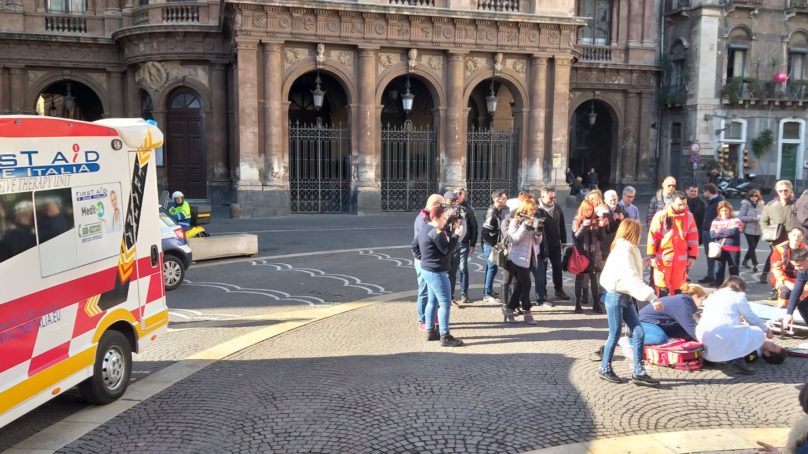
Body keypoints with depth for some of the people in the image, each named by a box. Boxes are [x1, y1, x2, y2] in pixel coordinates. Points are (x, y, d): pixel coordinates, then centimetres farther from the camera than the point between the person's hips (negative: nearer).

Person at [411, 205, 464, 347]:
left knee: (433, 301, 18)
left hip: (427, 270, 11)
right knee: (445, 302, -6)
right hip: (436, 272, -11)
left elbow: (414, 245, 17)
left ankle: (430, 331, 25)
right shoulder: (436, 232, -21)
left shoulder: (425, 229, 10)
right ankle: (445, 337, -4)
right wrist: (456, 235, -12)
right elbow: (447, 250, -19)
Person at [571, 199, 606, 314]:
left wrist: (601, 227, -15)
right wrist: (584, 226, -26)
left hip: (594, 255, 1)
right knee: (580, 279, 6)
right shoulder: (576, 221, -2)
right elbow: (576, 237, -12)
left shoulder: (596, 220, 2)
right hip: (581, 254, -1)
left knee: (594, 279, 3)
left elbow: (602, 238, 2)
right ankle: (578, 304, 12)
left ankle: (596, 304, 9)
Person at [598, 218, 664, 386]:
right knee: (615, 335, 3)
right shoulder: (624, 251, -18)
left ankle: (639, 372, 6)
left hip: (626, 297, 9)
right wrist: (652, 298, -32)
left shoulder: (628, 249, 12)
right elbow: (633, 279, -28)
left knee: (638, 333, 3)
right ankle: (605, 369, 19)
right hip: (616, 297, -9)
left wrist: (641, 264, 20)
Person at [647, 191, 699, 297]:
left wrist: (692, 256, 8)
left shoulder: (689, 216, 4)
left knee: (677, 288, 11)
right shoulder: (661, 215, -8)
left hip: (681, 259, 3)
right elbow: (653, 236, -6)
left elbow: (693, 237, 10)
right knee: (663, 289, -3)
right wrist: (652, 256, -8)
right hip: (663, 258, -3)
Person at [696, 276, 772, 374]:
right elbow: (751, 318, 15)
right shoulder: (738, 295, 8)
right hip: (722, 336, -6)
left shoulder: (713, 295, 25)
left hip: (702, 337, 6)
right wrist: (766, 329, 32)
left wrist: (739, 323, 46)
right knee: (758, 333, 13)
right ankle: (738, 358, -7)